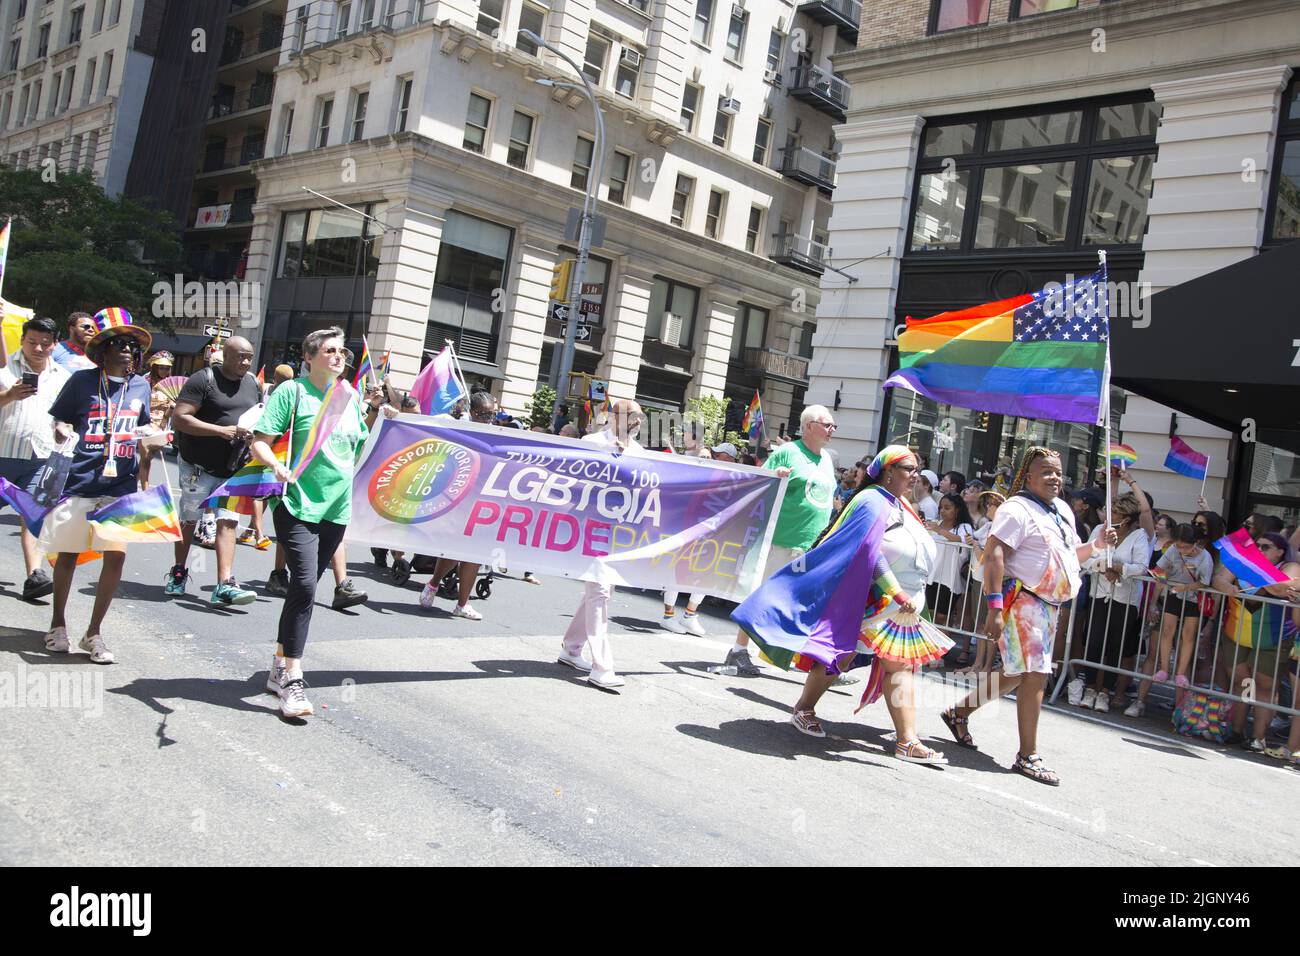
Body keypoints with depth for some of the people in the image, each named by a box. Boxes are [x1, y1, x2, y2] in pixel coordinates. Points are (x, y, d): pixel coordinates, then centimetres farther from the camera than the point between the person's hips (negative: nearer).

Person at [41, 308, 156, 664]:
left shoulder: (141, 386, 7)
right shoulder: (82, 380, -3)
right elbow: (60, 423, 4)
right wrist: (61, 432, -17)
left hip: (121, 486, 2)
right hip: (79, 483, -2)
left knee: (116, 554, -5)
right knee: (68, 553, 10)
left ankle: (93, 632, 11)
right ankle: (57, 623, 31)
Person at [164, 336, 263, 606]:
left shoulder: (253, 384, 9)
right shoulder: (204, 379, -10)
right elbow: (179, 418, -17)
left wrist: (254, 432, -1)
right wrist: (222, 430, -24)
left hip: (233, 469, 4)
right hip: (199, 465, -4)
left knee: (228, 522, -8)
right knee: (189, 520, 11)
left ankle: (224, 585, -13)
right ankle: (178, 572, 31)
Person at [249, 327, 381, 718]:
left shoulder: (349, 398, 13)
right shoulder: (293, 392, -4)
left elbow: (362, 450, 20)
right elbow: (260, 442, -8)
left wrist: (374, 412, 7)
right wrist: (276, 466, -27)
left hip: (335, 508, 6)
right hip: (298, 504, -6)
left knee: (304, 588, 13)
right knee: (304, 585, -16)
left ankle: (280, 667, 26)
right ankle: (292, 681, -11)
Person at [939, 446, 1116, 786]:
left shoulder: (1062, 511, 16)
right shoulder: (1017, 509, -12)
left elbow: (1071, 553, 29)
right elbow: (993, 556, -20)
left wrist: (1096, 544, 8)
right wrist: (995, 607, -27)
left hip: (1048, 606, 10)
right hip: (1022, 601, -10)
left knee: (1019, 674, 17)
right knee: (1035, 675, -11)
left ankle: (959, 712, 32)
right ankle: (1028, 756, -3)